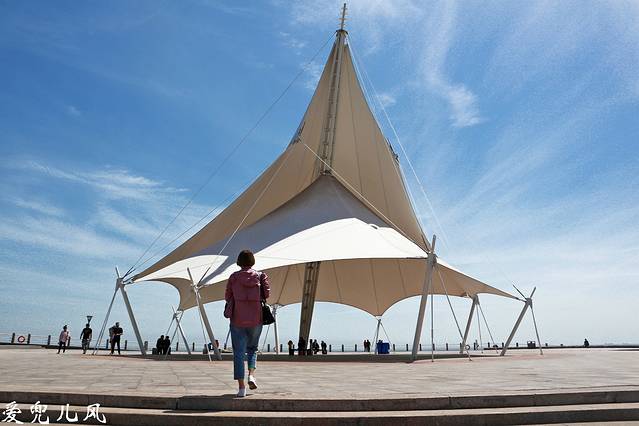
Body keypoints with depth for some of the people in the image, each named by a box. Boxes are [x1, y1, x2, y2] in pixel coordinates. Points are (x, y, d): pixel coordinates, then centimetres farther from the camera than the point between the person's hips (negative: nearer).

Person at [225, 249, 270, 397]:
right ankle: (251, 375, 3)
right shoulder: (260, 276, 1)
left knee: (238, 353, 4)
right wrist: (256, 298, 10)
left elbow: (227, 297, 0)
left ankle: (241, 387, 0)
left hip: (237, 320, -1)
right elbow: (267, 293, -8)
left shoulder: (234, 277, -1)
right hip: (256, 319, 1)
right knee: (252, 348, 23)